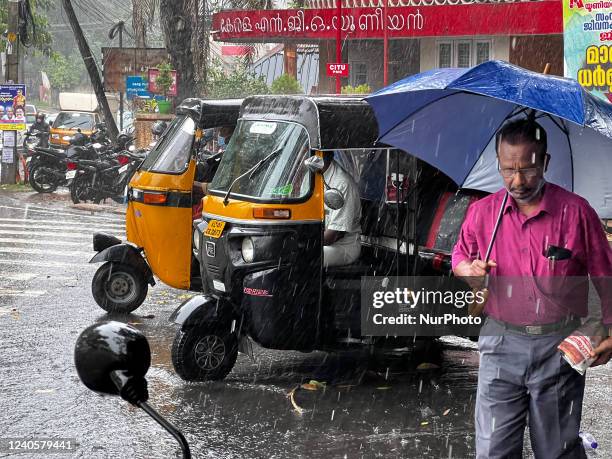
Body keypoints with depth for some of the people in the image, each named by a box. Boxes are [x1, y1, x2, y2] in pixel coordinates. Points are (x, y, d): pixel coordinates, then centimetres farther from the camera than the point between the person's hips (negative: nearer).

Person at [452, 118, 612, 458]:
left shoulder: (576, 211, -5)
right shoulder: (482, 212, 2)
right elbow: (460, 259, 17)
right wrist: (471, 270, -7)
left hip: (560, 347, -2)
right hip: (502, 343, 2)